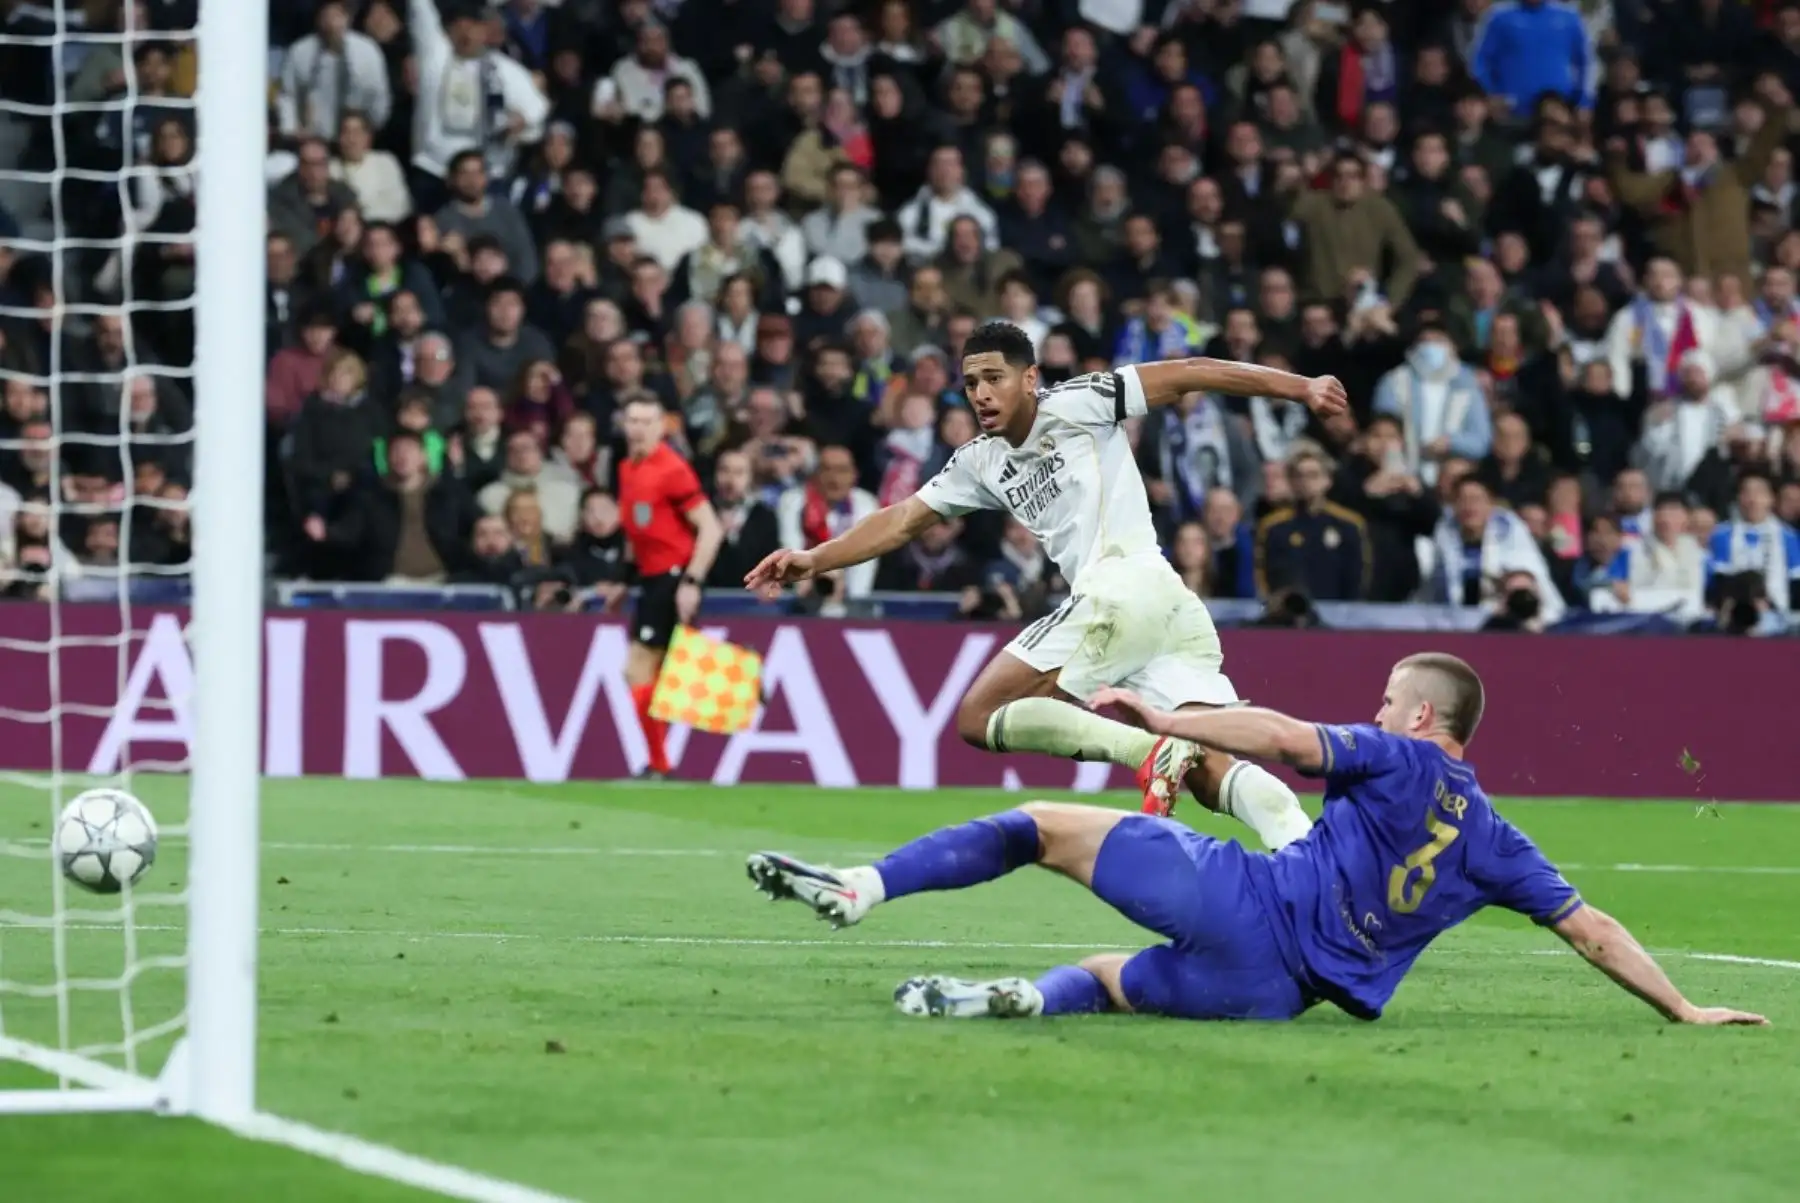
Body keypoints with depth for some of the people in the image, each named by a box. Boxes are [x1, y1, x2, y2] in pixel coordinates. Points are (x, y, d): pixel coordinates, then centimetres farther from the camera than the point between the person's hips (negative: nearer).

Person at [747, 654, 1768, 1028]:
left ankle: (861, 888, -9)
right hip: (1271, 991, 5)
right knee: (1106, 978, 27)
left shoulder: (1399, 760, 4)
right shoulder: (1494, 845, 17)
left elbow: (1284, 737, -12)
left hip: (1240, 893, -5)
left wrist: (1167, 719, -7)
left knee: (1043, 825, 6)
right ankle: (1025, 998, -11)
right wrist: (1684, 1009, 25)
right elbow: (1593, 930, 17)